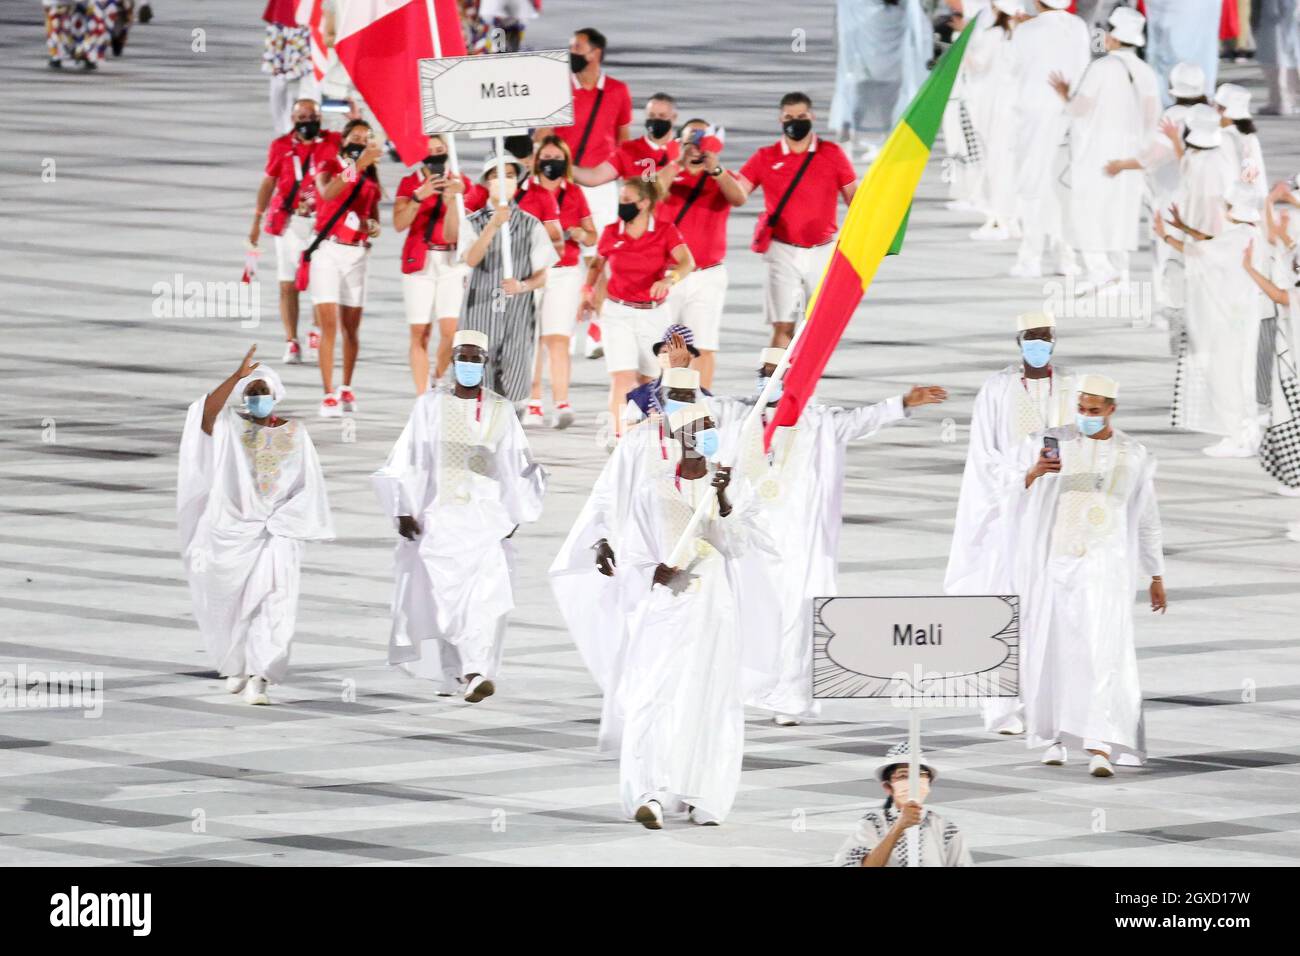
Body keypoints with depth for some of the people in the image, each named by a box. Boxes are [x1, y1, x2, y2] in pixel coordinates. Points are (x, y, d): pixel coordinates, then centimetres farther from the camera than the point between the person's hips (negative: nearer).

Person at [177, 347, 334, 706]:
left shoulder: (295, 433, 5)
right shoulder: (230, 426, 2)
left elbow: (308, 487, 4)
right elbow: (206, 411, -21)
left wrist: (281, 520, -9)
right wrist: (237, 376, -28)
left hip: (278, 533, -1)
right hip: (233, 534, 1)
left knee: (272, 603, -16)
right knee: (233, 606, 12)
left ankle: (257, 680, -20)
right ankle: (237, 665, 39)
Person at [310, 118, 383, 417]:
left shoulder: (371, 179, 13)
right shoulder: (329, 166, -1)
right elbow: (328, 193, -24)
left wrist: (373, 227, -2)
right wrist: (358, 164, -31)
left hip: (357, 254, 5)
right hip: (328, 250, -4)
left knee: (351, 327, 8)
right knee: (329, 326, -11)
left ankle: (346, 389, 23)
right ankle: (329, 395, -13)